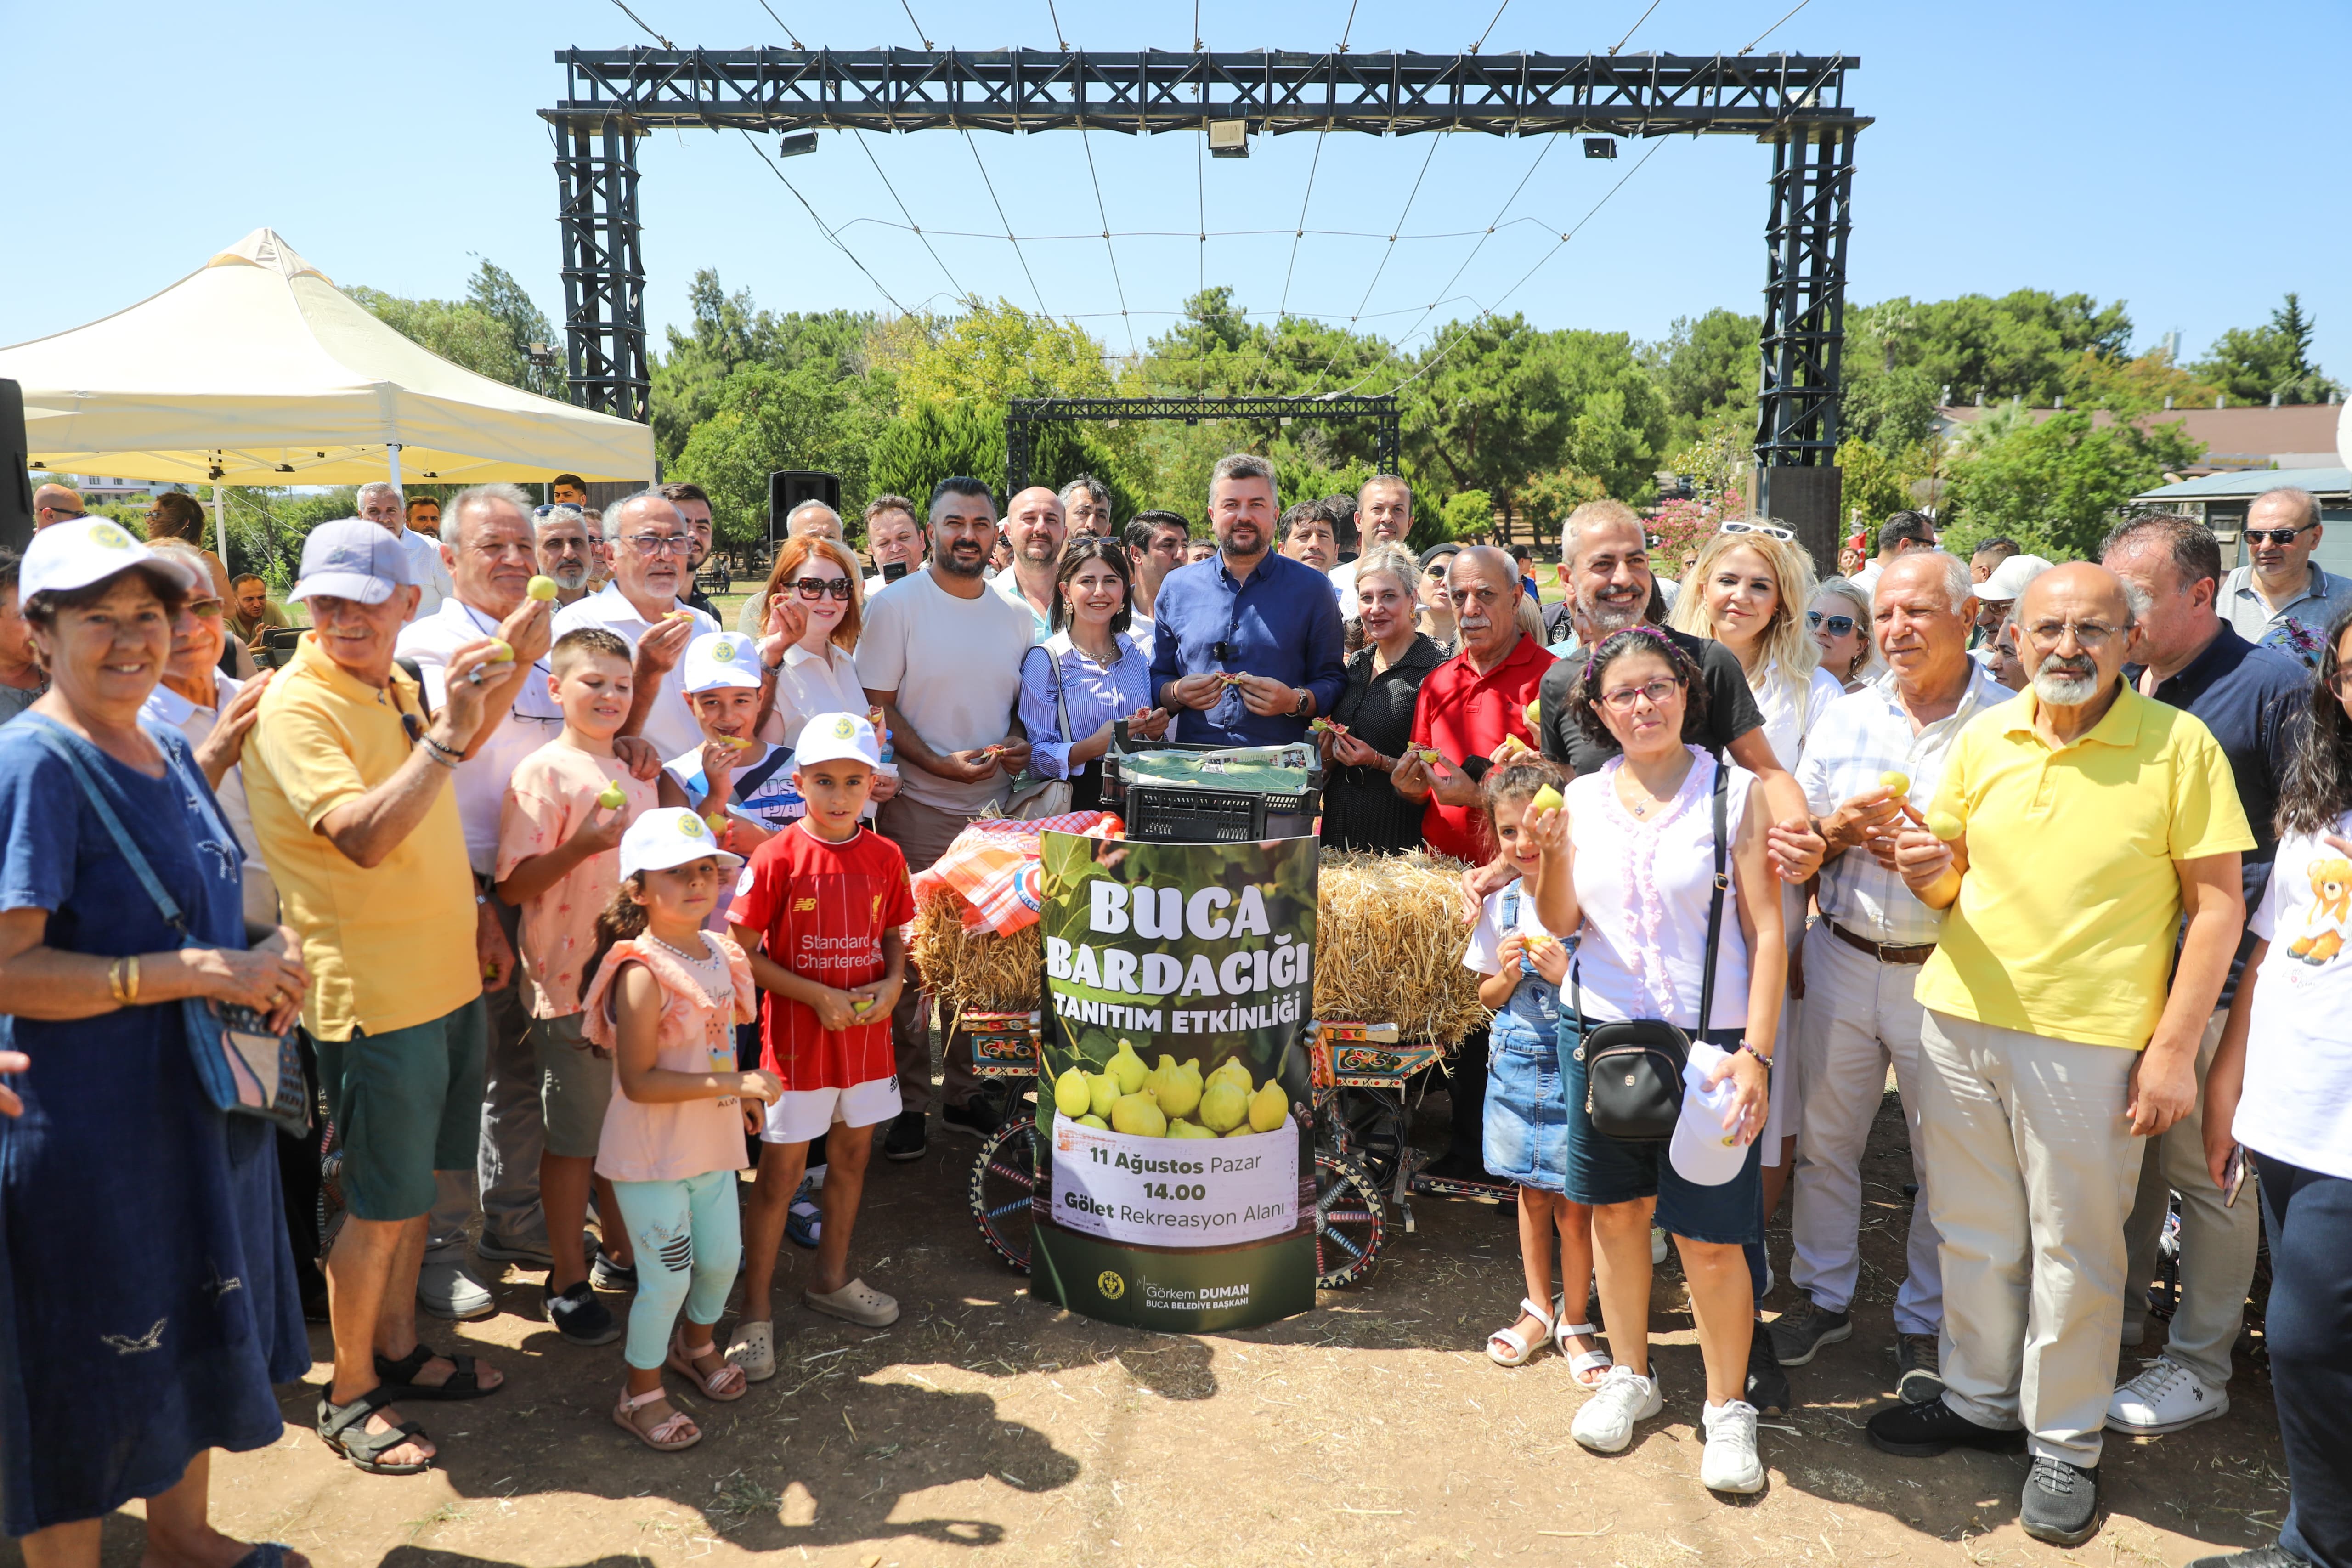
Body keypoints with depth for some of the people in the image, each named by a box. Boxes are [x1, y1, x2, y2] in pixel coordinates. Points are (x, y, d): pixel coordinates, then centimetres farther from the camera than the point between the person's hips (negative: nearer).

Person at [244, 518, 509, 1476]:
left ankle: (398, 1350, 36)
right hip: (374, 994, -8)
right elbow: (365, 836, -32)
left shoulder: (396, 689, 8)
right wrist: (445, 736, -34)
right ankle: (348, 1396, 21)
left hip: (445, 976, 8)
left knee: (417, 1182, 19)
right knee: (380, 1206, 3)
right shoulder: (296, 705, -17)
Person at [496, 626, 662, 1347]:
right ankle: (567, 1281, 20)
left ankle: (624, 1247, 35)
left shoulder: (636, 770, 11)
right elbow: (513, 886, -16)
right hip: (571, 984, -6)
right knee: (573, 1139, 5)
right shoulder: (543, 773, -11)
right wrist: (586, 843, -27)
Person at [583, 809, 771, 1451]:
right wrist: (732, 1083, -30)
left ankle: (697, 1344, 48)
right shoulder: (642, 975, -24)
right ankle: (641, 1394, 26)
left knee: (722, 1255, 19)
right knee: (668, 1275, 3)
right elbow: (638, 1081, -27)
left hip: (710, 1145, 7)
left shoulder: (720, 955, 1)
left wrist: (740, 1100, 10)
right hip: (649, 1155, -7)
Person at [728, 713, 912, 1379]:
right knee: (781, 1169, 3)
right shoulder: (778, 858, -13)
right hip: (797, 1036, -4)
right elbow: (742, 953, -11)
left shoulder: (885, 857, 0)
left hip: (867, 1032, 5)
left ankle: (831, 1279, 37)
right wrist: (817, 996, -17)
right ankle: (756, 1311, 16)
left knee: (853, 1155, 17)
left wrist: (891, 984, -8)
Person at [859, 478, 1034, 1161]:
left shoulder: (1013, 616, 11)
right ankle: (906, 1100, 11)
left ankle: (967, 1091, 22)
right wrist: (942, 764, -19)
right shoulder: (895, 605, -4)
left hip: (995, 809, 4)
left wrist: (1021, 745, -3)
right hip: (918, 807, -4)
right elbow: (876, 708, -7)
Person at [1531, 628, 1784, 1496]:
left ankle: (1727, 1407, 21)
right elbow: (1561, 922, 5)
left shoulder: (1735, 792, -4)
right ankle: (1630, 1376, 34)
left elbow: (1768, 933, -5)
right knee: (1616, 1208, 14)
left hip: (1707, 1042, -3)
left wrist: (1755, 1052, -12)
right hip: (1601, 1032, 3)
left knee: (1709, 1237, 0)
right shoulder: (1583, 796, 5)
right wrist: (1554, 852, -14)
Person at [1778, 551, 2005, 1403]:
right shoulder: (1843, 719, 5)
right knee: (1823, 1139, 14)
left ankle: (1925, 1322, 29)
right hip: (1842, 958, 4)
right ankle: (1825, 1294, 34)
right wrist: (1839, 830, -12)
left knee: (1944, 1163, 9)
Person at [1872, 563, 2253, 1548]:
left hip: (2093, 1039, -4)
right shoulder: (1981, 739, 5)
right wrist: (1929, 873, -10)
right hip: (1962, 1021, 4)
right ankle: (1980, 1402, 34)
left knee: (2074, 1250, 7)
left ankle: (2065, 1445, 25)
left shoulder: (2179, 745, -7)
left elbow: (2217, 904, -6)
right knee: (1973, 1233, 15)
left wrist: (2173, 1049, -10)